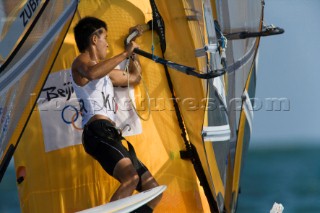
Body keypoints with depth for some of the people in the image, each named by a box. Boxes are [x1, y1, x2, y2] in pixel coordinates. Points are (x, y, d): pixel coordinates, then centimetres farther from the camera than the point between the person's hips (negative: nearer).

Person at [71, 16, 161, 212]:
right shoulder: (81, 62, 6)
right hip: (98, 132, -10)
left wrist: (133, 44, 40)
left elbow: (135, 78, 47)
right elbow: (91, 73, -21)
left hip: (111, 137, 10)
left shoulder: (105, 72, 33)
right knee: (131, 178, -34)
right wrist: (125, 54, -15)